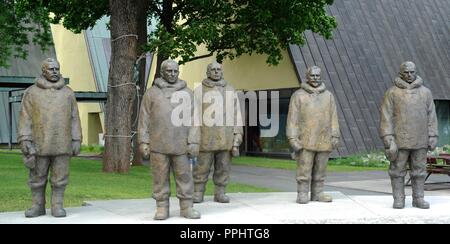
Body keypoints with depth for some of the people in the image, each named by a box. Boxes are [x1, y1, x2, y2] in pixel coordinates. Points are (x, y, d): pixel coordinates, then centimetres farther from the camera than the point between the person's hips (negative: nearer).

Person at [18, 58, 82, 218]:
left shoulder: (68, 93, 7)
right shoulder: (32, 92, 2)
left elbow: (74, 119, 7)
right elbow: (25, 118, -1)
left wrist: (76, 141, 1)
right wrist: (25, 141, -9)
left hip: (62, 145, 1)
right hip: (39, 144, 0)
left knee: (60, 177, 3)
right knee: (37, 177, 6)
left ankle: (57, 206, 12)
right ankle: (38, 206, 16)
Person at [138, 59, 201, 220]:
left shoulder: (187, 93, 10)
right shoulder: (152, 93, 8)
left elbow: (193, 119, 5)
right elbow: (144, 119, 5)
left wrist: (193, 142, -4)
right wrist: (143, 142, -2)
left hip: (180, 145, 1)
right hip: (158, 145, -1)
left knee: (184, 176, 2)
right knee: (160, 177, 3)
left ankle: (186, 207, 10)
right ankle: (162, 208, 11)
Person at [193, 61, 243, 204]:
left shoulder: (230, 90, 12)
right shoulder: (200, 90, 5)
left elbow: (236, 114, 11)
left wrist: (237, 137, 4)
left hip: (225, 138, 2)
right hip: (206, 137, -2)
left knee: (223, 167, 5)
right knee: (202, 167, 0)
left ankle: (220, 193, 14)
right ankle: (198, 193, 8)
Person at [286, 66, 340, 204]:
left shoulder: (328, 96, 12)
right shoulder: (298, 96, 2)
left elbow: (333, 118, 11)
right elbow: (293, 119, -2)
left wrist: (335, 136, 3)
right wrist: (292, 138, -9)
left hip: (324, 141, 3)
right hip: (305, 141, -3)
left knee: (320, 170, 7)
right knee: (304, 169, -3)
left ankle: (317, 193, 16)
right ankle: (302, 195, 4)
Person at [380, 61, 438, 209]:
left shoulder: (425, 92, 8)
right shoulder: (392, 93, -1)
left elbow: (431, 115, 9)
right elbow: (386, 117, -5)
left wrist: (433, 137, 2)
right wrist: (389, 140, -12)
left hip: (420, 141, 2)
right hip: (400, 140, -2)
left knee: (419, 169, 6)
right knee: (398, 170, 2)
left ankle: (418, 198, 15)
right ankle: (398, 199, 9)